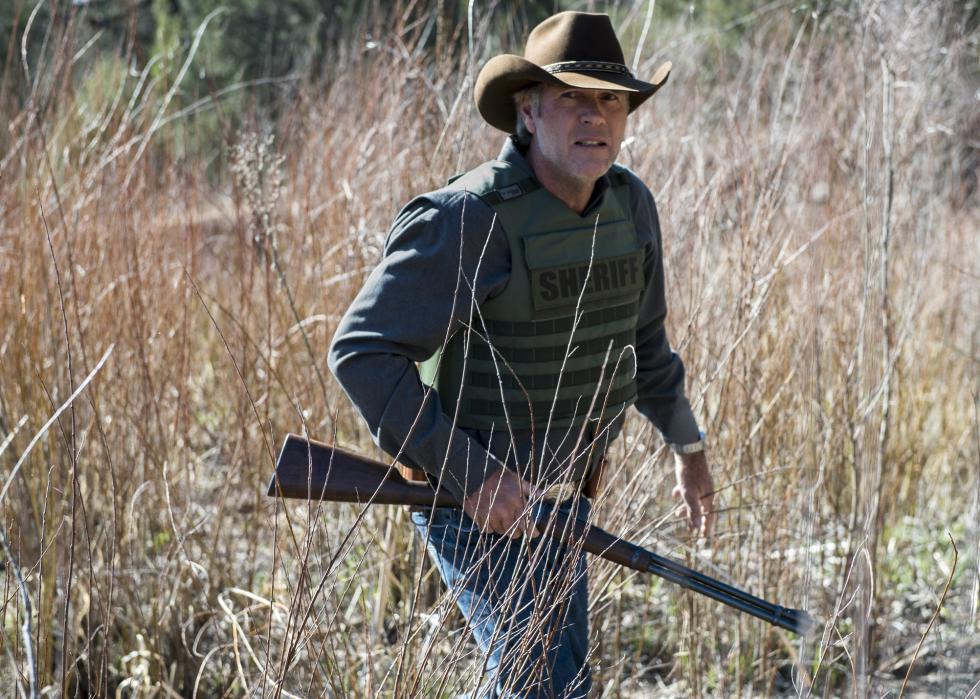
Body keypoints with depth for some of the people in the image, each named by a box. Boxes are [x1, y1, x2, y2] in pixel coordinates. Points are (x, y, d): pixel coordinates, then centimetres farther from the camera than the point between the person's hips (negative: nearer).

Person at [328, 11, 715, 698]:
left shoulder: (629, 203, 0)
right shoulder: (468, 221, -23)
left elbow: (640, 333, 18)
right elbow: (362, 352, -23)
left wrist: (687, 443, 28)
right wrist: (472, 472, -27)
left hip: (560, 492, 8)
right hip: (475, 499, -8)